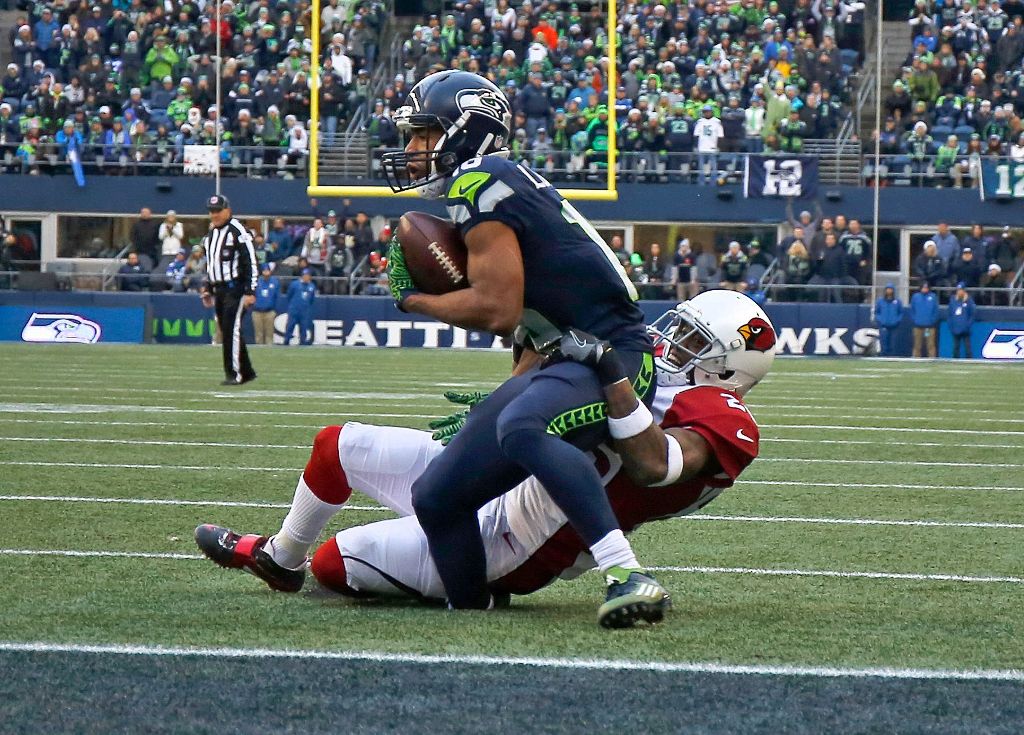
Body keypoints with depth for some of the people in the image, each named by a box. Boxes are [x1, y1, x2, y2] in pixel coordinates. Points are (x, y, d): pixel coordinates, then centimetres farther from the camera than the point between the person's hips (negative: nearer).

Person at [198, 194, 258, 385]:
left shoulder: (237, 231, -11)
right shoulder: (211, 233, 16)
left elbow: (251, 262, -14)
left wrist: (250, 292, -18)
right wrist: (208, 289, 22)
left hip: (235, 288, -9)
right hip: (219, 289, 9)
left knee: (231, 329, -13)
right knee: (226, 331, 8)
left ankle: (234, 373, -11)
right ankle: (246, 371, 15)